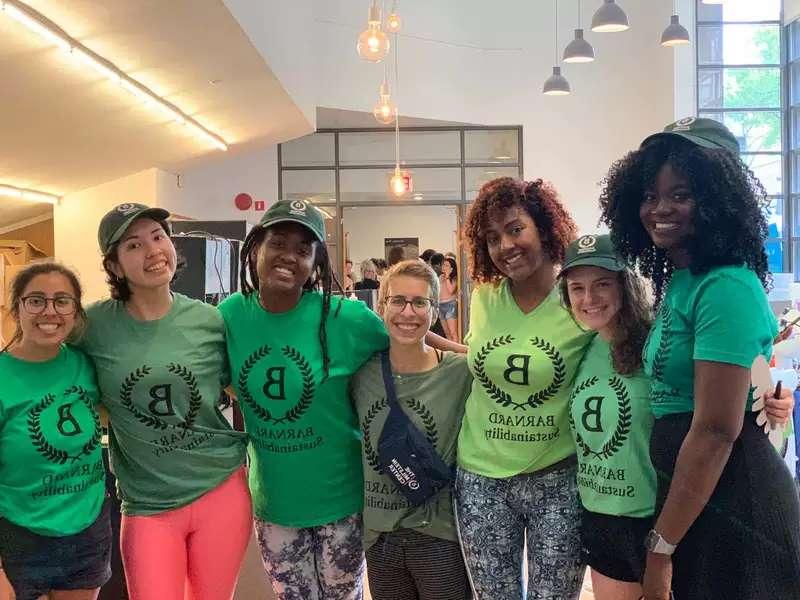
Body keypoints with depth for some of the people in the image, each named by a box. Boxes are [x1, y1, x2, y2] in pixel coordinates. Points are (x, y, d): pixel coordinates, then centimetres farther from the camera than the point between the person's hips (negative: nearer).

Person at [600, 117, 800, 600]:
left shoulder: (725, 288, -19)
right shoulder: (679, 280, 9)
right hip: (689, 497, 9)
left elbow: (717, 432, -23)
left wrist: (662, 546, -19)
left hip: (731, 505, -9)